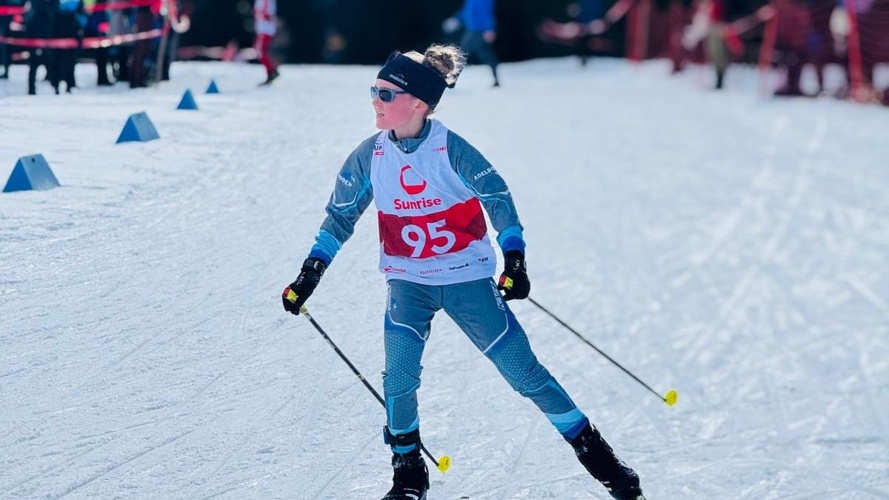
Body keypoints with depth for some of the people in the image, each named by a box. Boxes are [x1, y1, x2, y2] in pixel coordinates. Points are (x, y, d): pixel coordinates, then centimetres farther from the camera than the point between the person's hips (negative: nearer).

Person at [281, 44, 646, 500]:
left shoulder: (450, 150, -15)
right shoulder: (369, 156, -5)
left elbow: (497, 198, -5)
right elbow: (340, 215, 6)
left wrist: (514, 257, -11)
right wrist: (311, 272, -1)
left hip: (466, 278, -2)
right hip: (408, 283, 3)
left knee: (523, 371, -1)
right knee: (398, 377, -14)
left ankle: (593, 451, 13)